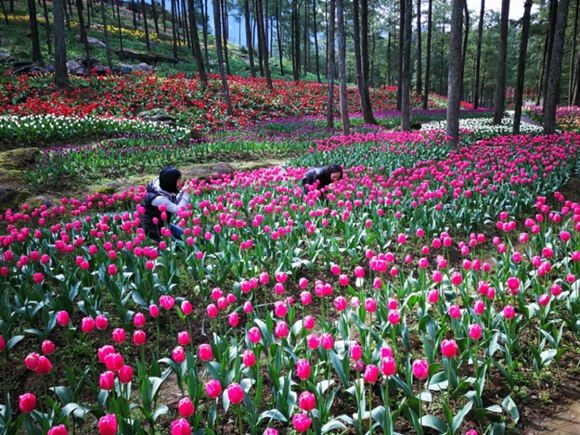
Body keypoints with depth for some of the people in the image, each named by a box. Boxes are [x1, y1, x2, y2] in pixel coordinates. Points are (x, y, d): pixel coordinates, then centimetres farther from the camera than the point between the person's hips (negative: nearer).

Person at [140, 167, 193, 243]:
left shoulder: (163, 188, -10)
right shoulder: (158, 198, -35)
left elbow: (175, 204, 0)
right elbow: (178, 210, -30)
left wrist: (183, 191, -13)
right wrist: (186, 194, -25)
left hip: (162, 223, 8)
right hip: (152, 229, -8)